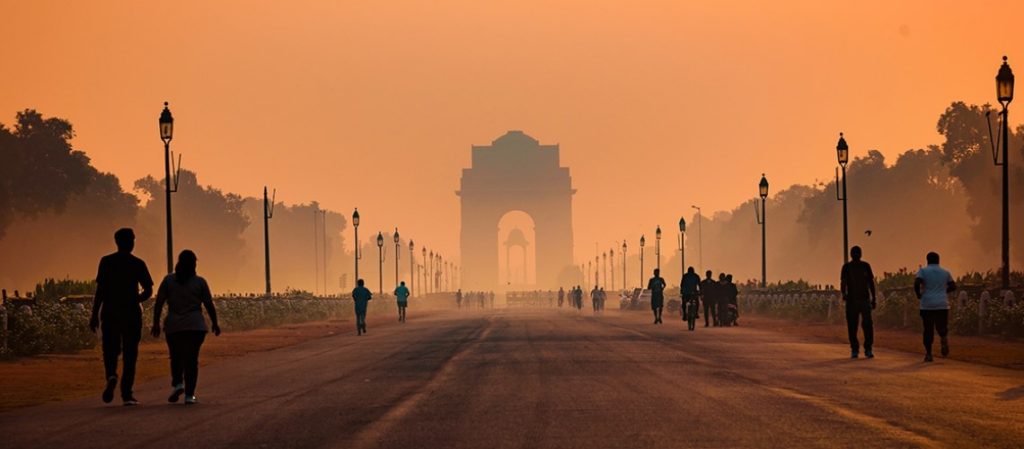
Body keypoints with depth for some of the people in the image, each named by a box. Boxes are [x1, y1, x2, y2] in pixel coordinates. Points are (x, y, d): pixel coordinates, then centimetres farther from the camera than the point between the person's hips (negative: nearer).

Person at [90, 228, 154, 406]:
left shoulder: (106, 262, 0)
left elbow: (100, 290, -4)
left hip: (110, 312, 0)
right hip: (132, 313, 0)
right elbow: (148, 291, 0)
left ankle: (111, 375, -20)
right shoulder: (138, 264, 1)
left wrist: (94, 314, -1)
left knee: (110, 350, 11)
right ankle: (127, 393, 2)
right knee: (130, 354, 6)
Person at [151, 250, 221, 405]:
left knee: (176, 358, 16)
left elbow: (159, 303, -2)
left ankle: (177, 384, -5)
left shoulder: (168, 280, 2)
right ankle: (189, 395, -3)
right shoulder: (200, 282, 0)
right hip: (195, 326, -1)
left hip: (173, 327, 1)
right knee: (191, 359, 3)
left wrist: (156, 324, 2)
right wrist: (214, 323, 13)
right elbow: (209, 305, 2)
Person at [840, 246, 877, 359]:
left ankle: (868, 349, -5)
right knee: (852, 326, -1)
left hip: (865, 299, 0)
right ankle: (854, 350, 6)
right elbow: (843, 283, -2)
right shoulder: (846, 267, 5)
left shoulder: (866, 266, 8)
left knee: (868, 325, -9)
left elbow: (871, 283, 11)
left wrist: (873, 299, 6)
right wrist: (844, 294, -22)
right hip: (851, 300, 0)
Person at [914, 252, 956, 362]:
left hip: (927, 305, -1)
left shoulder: (923, 271, 1)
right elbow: (953, 286, 9)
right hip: (942, 304, 2)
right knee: (941, 327, 12)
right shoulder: (945, 272, 10)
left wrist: (918, 294, 1)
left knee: (928, 329, 6)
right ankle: (943, 338, -21)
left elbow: (916, 283, -14)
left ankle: (928, 353, -1)